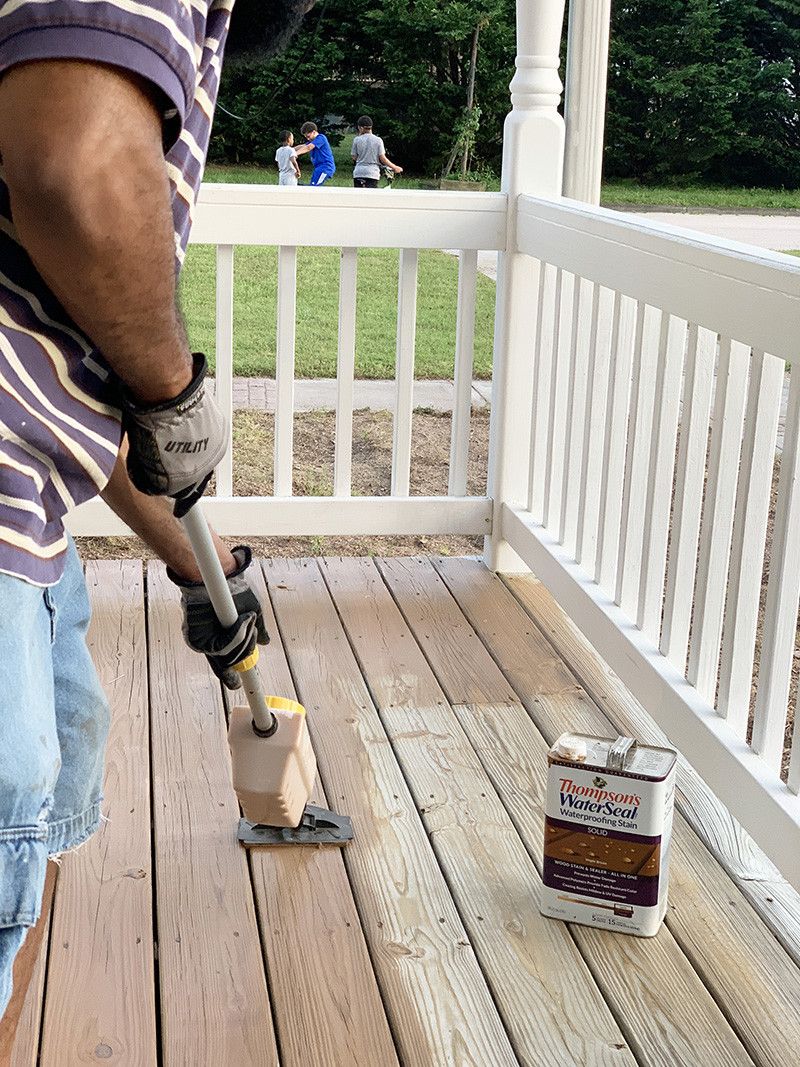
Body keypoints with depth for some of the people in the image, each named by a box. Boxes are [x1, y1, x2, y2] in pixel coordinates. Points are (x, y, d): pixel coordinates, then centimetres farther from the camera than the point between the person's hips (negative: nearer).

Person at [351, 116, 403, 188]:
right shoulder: (378, 140, -1)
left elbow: (354, 157, 7)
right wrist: (394, 167, 8)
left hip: (358, 173, 1)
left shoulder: (357, 140, 0)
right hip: (373, 174, -1)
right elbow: (382, 158, -5)